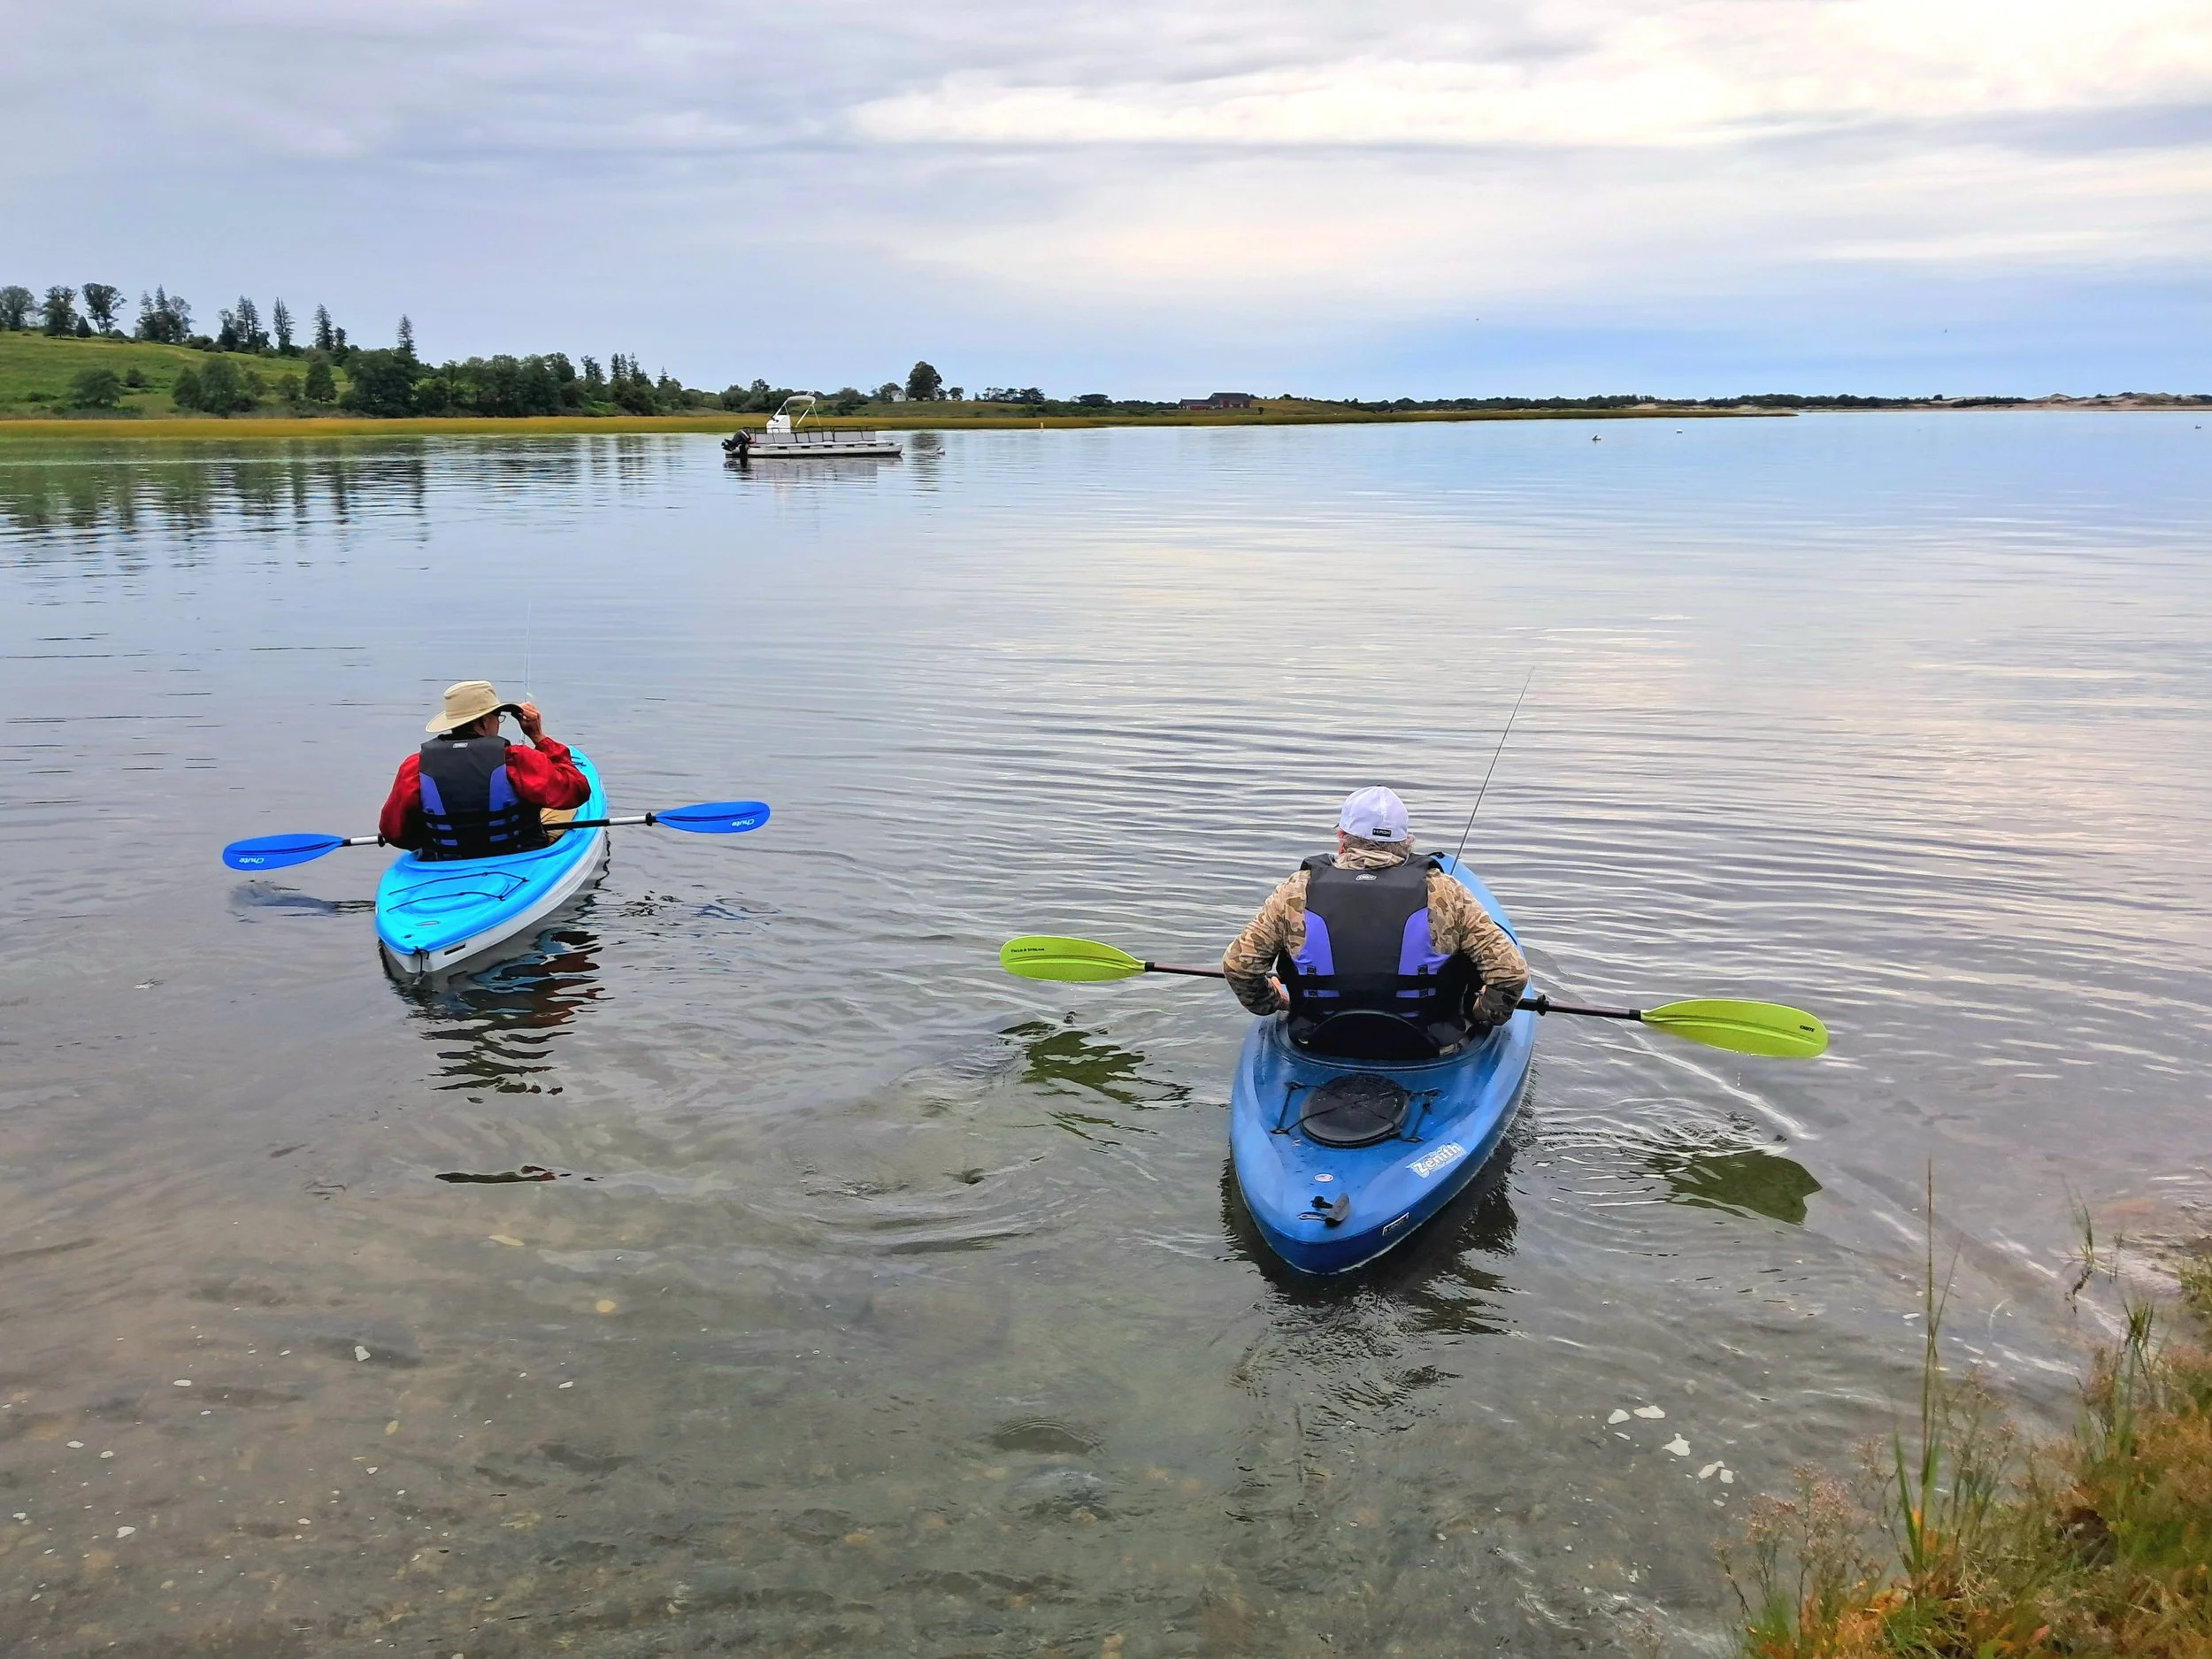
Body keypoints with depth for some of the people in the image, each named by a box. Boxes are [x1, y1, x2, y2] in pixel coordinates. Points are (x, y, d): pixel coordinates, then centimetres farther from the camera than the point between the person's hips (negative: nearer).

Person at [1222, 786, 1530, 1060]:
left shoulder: (1298, 892, -9)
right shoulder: (1443, 893, -12)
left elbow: (1238, 964, -3)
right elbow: (1510, 972, -11)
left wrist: (1271, 1002, 18)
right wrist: (1482, 1015, 10)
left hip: (1321, 1049, 2)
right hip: (1426, 1052, -1)